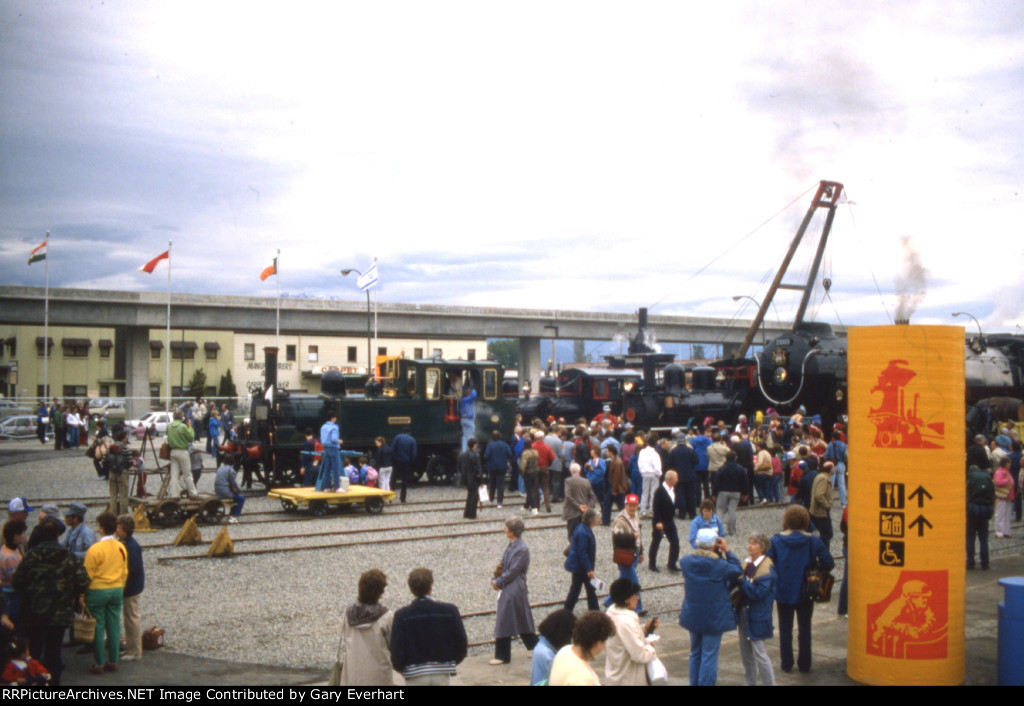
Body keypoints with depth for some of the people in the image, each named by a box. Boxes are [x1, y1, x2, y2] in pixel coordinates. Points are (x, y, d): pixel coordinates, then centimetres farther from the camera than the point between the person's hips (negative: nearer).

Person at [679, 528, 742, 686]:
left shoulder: (686, 561, -8)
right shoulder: (719, 565, -22)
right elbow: (737, 571, -5)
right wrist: (727, 552, -3)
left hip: (693, 617, 5)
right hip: (714, 619, -5)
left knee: (695, 655, 20)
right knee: (709, 657, 3)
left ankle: (694, 683, 29)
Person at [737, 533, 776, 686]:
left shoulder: (766, 568, -17)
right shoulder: (747, 563, 6)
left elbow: (759, 593, -24)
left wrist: (741, 581, -22)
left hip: (757, 616, -8)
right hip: (744, 612, 8)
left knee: (759, 652, -4)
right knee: (745, 650, 16)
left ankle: (769, 683, 8)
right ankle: (749, 682, 30)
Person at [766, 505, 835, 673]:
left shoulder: (776, 541, -10)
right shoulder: (812, 541, -10)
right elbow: (829, 563, -13)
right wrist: (815, 569, 6)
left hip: (783, 592, 0)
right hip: (805, 592, 0)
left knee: (785, 628, 12)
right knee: (805, 627, 13)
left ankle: (787, 664, 16)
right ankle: (804, 664, 19)